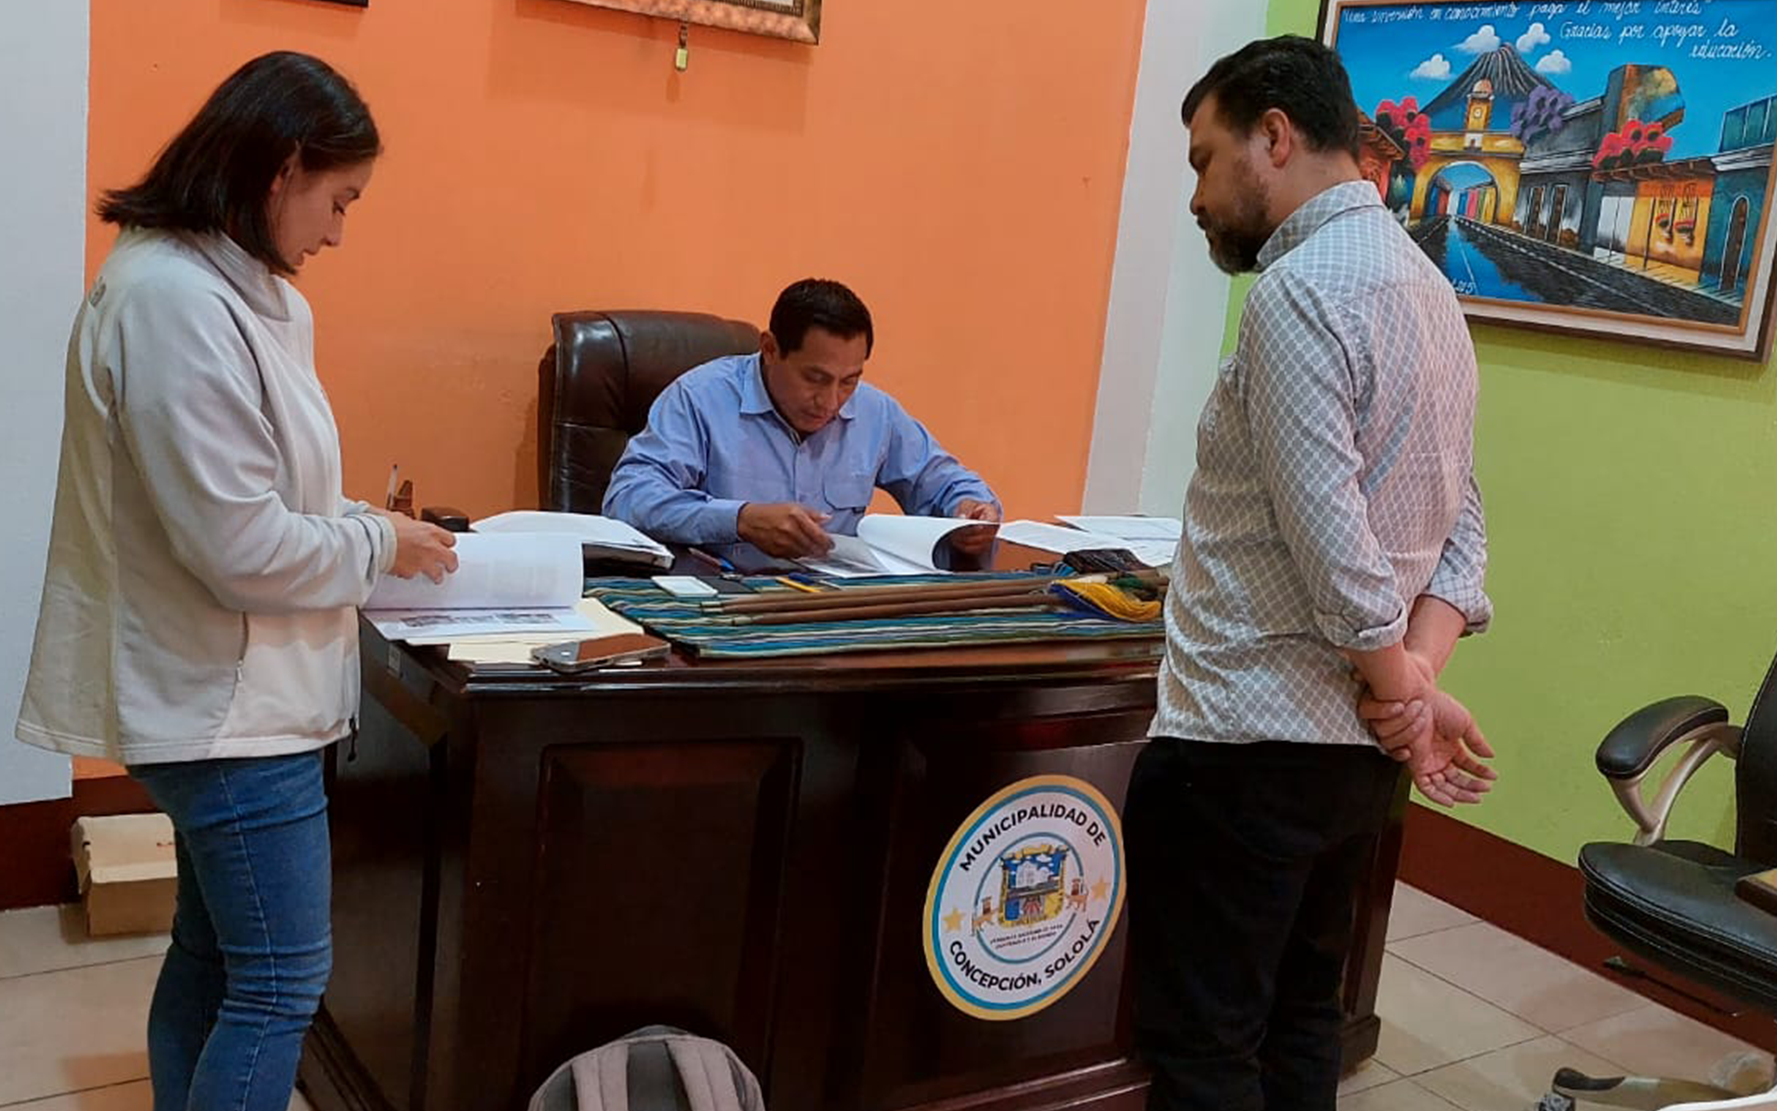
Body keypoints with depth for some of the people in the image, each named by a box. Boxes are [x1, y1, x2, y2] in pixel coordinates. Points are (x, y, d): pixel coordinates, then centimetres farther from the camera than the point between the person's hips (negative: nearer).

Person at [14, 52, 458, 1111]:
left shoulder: (233, 289, 9)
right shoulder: (175, 300, -22)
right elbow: (242, 546, -24)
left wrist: (356, 519, 4)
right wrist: (379, 544, -10)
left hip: (227, 698, 10)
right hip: (232, 705, -10)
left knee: (210, 960, 19)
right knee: (283, 984, 0)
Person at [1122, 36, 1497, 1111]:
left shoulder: (1300, 288, -17)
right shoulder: (1430, 288, 13)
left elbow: (1328, 538, -23)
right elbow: (1462, 521, 9)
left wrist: (1397, 690, -9)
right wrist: (1419, 678, -3)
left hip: (1245, 742, -9)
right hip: (1354, 745, 9)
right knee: (1300, 1016, 20)